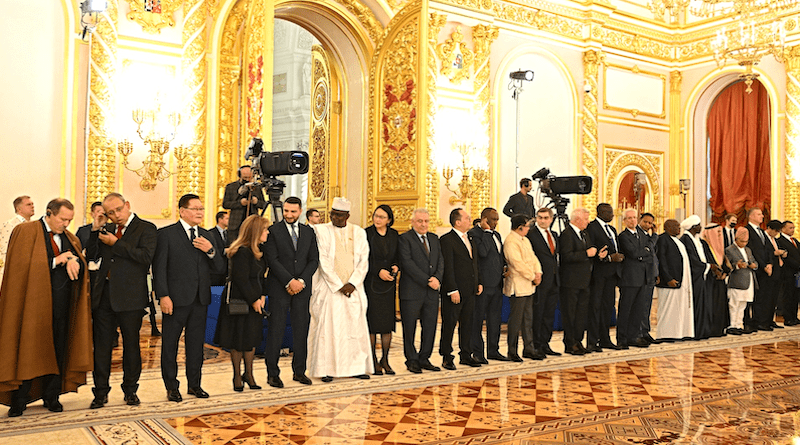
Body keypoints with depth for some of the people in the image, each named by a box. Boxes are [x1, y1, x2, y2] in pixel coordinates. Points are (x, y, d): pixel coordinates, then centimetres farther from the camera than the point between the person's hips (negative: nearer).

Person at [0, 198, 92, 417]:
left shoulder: (70, 238, 15)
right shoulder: (26, 231, -1)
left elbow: (81, 264, 9)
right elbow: (22, 264, -10)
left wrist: (73, 261, -14)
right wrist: (56, 261, -12)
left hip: (61, 303, 5)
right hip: (33, 300, -5)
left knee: (57, 349, 7)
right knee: (28, 349, -2)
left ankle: (51, 396, 17)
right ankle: (18, 401, 8)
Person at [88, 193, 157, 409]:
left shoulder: (146, 228, -4)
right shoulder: (108, 229, 14)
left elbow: (146, 256, -20)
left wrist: (116, 243, -16)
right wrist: (95, 231, 0)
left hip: (130, 296, -4)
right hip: (104, 294, 5)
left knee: (131, 344, 7)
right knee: (102, 344, 7)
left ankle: (130, 389, 22)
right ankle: (101, 392, 17)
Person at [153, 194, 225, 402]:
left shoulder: (206, 236, 12)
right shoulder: (166, 234, -3)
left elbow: (218, 268, 10)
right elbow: (159, 267, -7)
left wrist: (211, 250, -9)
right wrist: (163, 296, -15)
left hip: (200, 299, 5)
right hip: (176, 299, -5)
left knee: (196, 343, 12)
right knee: (170, 344, 5)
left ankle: (194, 384, 23)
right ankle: (172, 387, 17)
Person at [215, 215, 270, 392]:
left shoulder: (259, 251, 10)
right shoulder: (241, 252, -18)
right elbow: (241, 280, -20)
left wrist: (262, 296, 4)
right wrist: (253, 300, -16)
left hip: (254, 302, 8)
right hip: (239, 302, -8)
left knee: (252, 338, 14)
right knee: (238, 340, 5)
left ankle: (248, 374, 27)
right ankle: (237, 376, 19)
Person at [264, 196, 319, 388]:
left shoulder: (309, 232, 11)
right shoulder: (273, 231, 0)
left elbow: (314, 260, 7)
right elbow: (272, 260, -7)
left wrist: (301, 281, -7)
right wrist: (289, 281, -13)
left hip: (302, 287, 3)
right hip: (279, 288, -3)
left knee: (301, 330, 6)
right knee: (276, 330, -2)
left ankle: (299, 371, 17)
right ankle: (273, 373, 8)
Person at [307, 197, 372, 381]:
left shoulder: (359, 233, 8)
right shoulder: (321, 231, -1)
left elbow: (363, 261, 4)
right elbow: (323, 261, -7)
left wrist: (352, 283, -10)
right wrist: (339, 285, -12)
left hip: (353, 288, 3)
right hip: (329, 288, -3)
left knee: (356, 326, 4)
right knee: (327, 327, -3)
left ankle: (355, 366, 13)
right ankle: (327, 368, 5)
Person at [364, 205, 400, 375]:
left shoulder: (394, 235, 9)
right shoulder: (366, 234, -3)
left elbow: (398, 256, 15)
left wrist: (396, 266, -5)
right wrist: (378, 271, -14)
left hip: (388, 283, 4)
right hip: (370, 283, -4)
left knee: (388, 322, 3)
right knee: (371, 321, -2)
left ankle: (385, 360, 12)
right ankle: (373, 360, 7)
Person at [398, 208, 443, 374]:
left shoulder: (434, 239, 16)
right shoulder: (405, 239, -5)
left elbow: (440, 261, 11)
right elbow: (407, 263, -14)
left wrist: (437, 278, -8)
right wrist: (427, 280, -16)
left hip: (432, 292, 6)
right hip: (412, 291, -6)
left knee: (430, 327, 8)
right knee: (409, 328, 3)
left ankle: (424, 359, 20)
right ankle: (412, 360, 15)